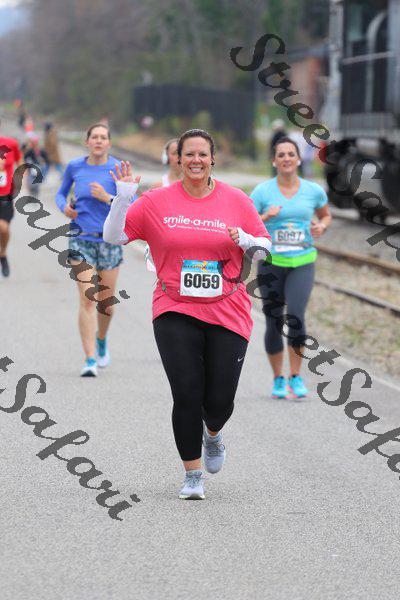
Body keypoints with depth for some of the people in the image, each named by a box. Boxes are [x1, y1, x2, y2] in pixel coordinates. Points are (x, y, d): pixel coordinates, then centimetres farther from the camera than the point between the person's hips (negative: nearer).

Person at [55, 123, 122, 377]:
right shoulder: (74, 167, 3)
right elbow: (61, 193, 19)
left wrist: (107, 198, -21)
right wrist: (64, 207, -3)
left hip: (110, 239, 0)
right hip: (82, 240, 0)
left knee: (106, 301, 9)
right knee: (87, 299, -12)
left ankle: (101, 340, 41)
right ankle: (90, 359, -13)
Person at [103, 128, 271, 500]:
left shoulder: (237, 201, 3)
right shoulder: (156, 202, 1)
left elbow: (265, 246, 10)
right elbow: (113, 237, 1)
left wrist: (246, 241, -11)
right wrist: (123, 198, -12)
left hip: (227, 313, 1)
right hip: (176, 313, -1)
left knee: (219, 401, -1)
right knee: (187, 395, -9)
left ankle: (213, 434, 37)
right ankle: (193, 476, 9)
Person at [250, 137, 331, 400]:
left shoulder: (314, 191, 3)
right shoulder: (262, 192, -3)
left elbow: (326, 215, 21)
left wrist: (321, 226, -1)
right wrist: (265, 217, -21)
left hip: (302, 263, 0)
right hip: (271, 263, 0)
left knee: (296, 316, -19)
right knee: (274, 323, 3)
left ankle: (296, 376, -4)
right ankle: (278, 379, 22)